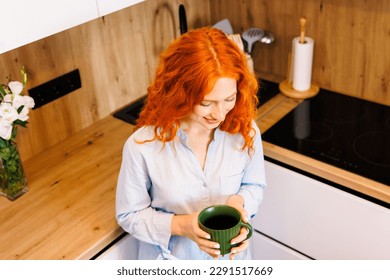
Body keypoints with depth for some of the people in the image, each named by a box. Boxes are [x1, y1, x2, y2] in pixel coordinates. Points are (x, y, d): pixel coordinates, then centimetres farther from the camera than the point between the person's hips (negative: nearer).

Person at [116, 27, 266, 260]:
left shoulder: (245, 130, -18)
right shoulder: (143, 145, -26)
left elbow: (254, 185, 0)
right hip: (171, 259, -2)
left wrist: (239, 201, -21)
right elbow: (130, 214, -12)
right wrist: (181, 225, -27)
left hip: (230, 257, 3)